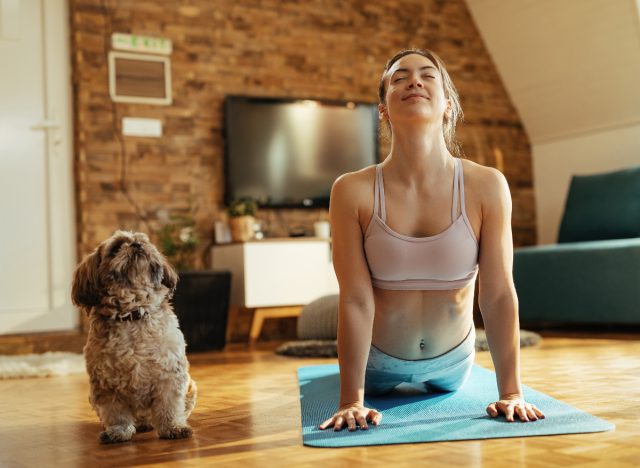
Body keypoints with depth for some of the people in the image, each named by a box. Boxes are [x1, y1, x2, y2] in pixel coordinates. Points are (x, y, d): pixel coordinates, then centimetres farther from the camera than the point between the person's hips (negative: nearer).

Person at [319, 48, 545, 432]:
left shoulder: (487, 186, -23)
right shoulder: (352, 192, -25)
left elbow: (499, 294, -20)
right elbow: (356, 300, -24)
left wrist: (511, 391, -19)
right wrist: (351, 400, -24)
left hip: (454, 360, 2)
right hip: (381, 360, -1)